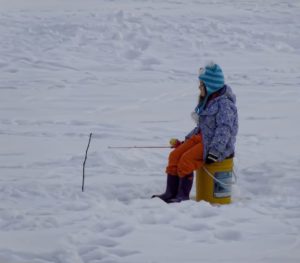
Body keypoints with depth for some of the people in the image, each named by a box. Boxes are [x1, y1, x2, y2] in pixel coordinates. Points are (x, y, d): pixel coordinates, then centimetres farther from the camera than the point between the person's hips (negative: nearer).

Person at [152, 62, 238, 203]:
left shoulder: (224, 104, -14)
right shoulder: (206, 101, 16)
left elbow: (224, 130, -21)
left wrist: (214, 152, -27)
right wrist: (184, 142, 21)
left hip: (216, 144, -9)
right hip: (201, 137, 9)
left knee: (186, 159, -26)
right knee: (175, 155, -8)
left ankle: (183, 195, -19)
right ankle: (171, 192, -8)